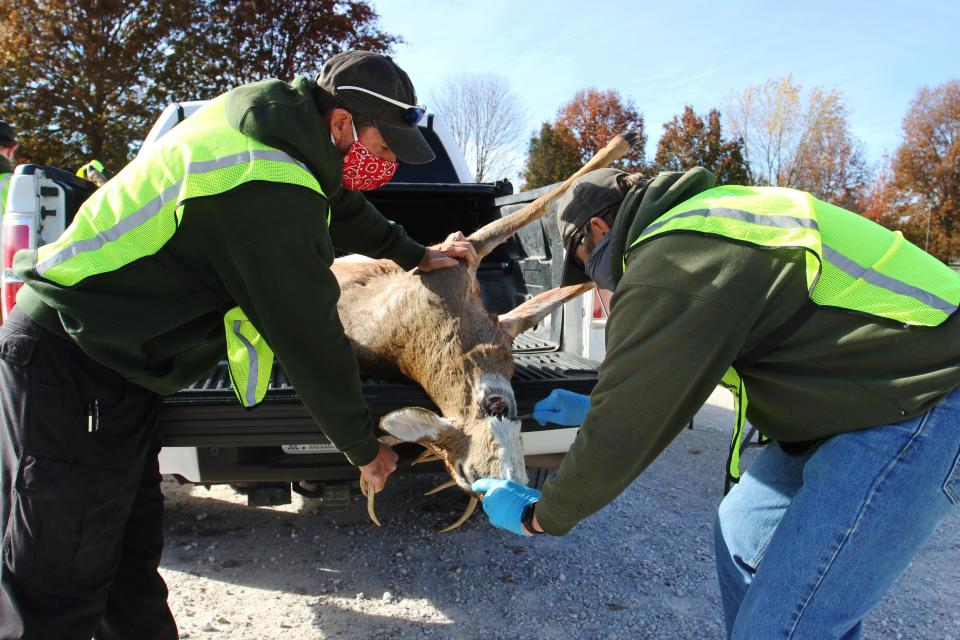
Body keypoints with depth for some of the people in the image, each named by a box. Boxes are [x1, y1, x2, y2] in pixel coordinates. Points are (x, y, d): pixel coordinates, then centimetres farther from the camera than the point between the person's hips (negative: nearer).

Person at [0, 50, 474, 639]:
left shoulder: (276, 116, 4)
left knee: (132, 553, 17)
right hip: (74, 369, -10)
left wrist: (415, 256, 31)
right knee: (60, 588, -1)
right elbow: (309, 338, -20)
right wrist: (364, 449, -6)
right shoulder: (271, 193, -26)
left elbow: (342, 204, 24)